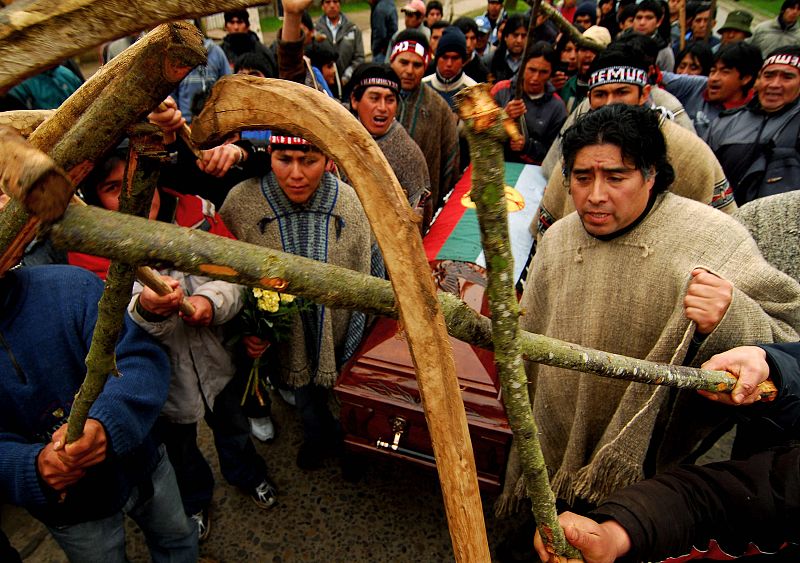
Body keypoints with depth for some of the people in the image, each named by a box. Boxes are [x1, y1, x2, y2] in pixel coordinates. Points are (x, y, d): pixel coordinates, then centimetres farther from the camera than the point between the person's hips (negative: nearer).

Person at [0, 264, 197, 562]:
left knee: (178, 538, 25)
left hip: (142, 466, 1)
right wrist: (33, 467, -38)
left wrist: (106, 421, -45)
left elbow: (140, 357, -27)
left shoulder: (71, 286, -19)